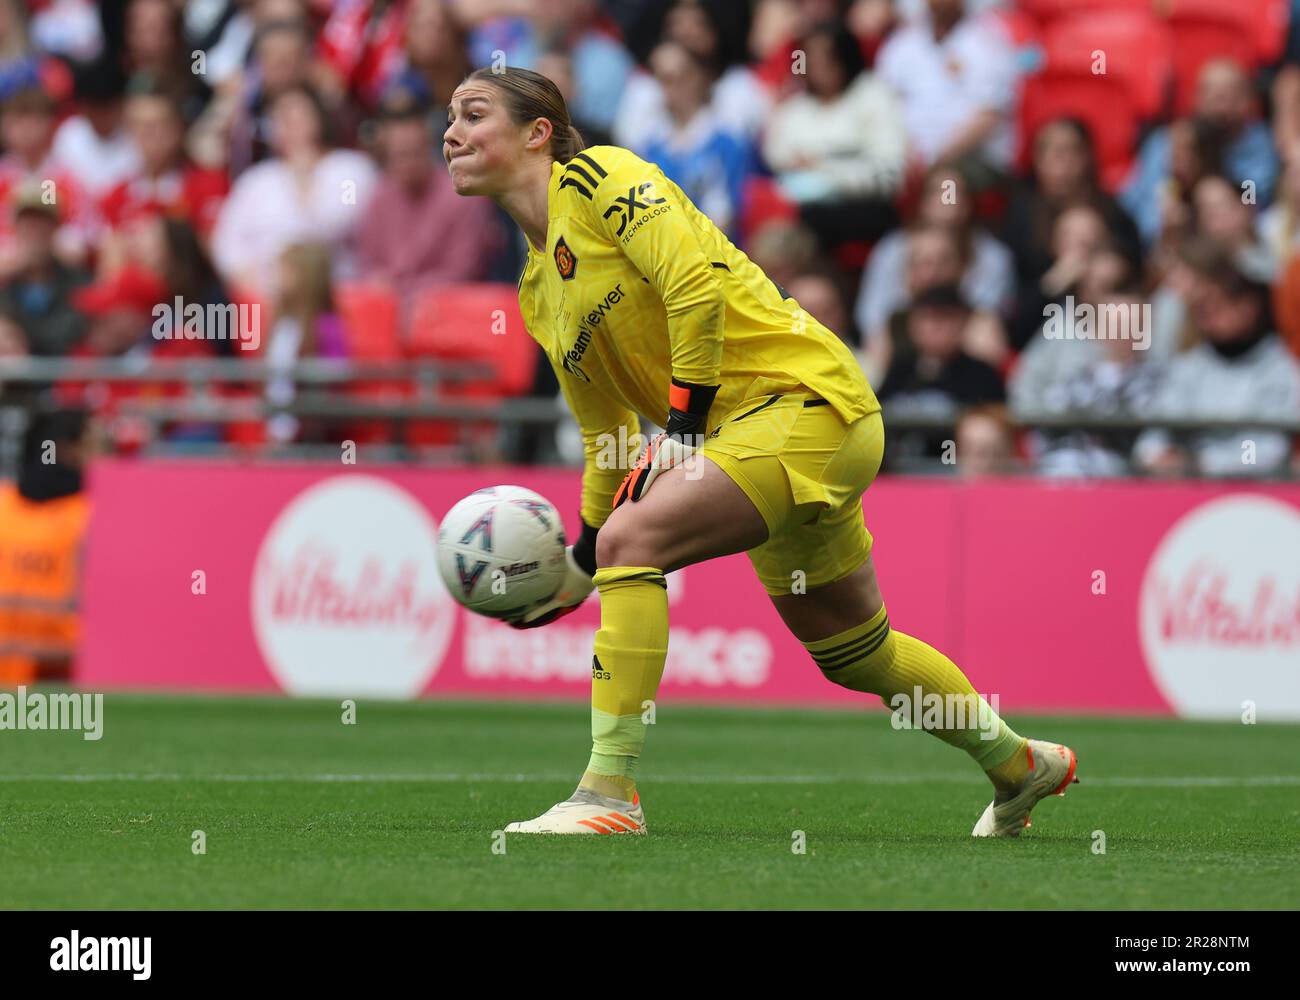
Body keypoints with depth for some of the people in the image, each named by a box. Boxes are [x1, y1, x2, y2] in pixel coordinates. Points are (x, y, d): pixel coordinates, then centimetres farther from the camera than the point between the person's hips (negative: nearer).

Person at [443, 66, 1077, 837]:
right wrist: (580, 569, 16)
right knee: (852, 651, 18)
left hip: (807, 396, -9)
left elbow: (698, 282, -20)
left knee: (632, 539, -23)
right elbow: (608, 441, 22)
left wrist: (683, 428, -19)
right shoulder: (538, 297, 16)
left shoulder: (596, 177, -7)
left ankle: (610, 793, -23)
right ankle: (1021, 766, 39)